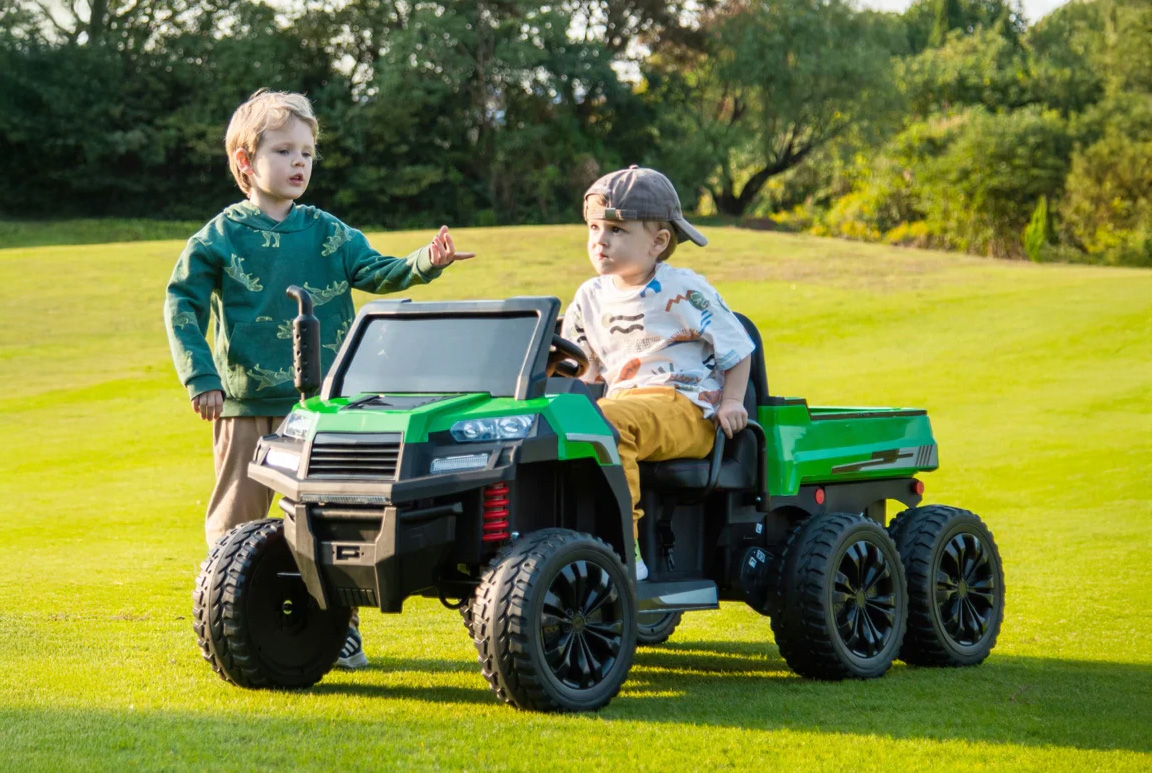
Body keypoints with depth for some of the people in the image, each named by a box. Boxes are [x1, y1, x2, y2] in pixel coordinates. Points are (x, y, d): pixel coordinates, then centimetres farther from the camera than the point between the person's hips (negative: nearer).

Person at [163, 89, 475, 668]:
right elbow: (182, 304, 1)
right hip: (246, 407, -2)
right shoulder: (220, 239, 0)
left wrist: (423, 263, -21)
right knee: (237, 520, 3)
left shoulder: (327, 233, 7)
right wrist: (200, 377, -7)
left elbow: (375, 272, -1)